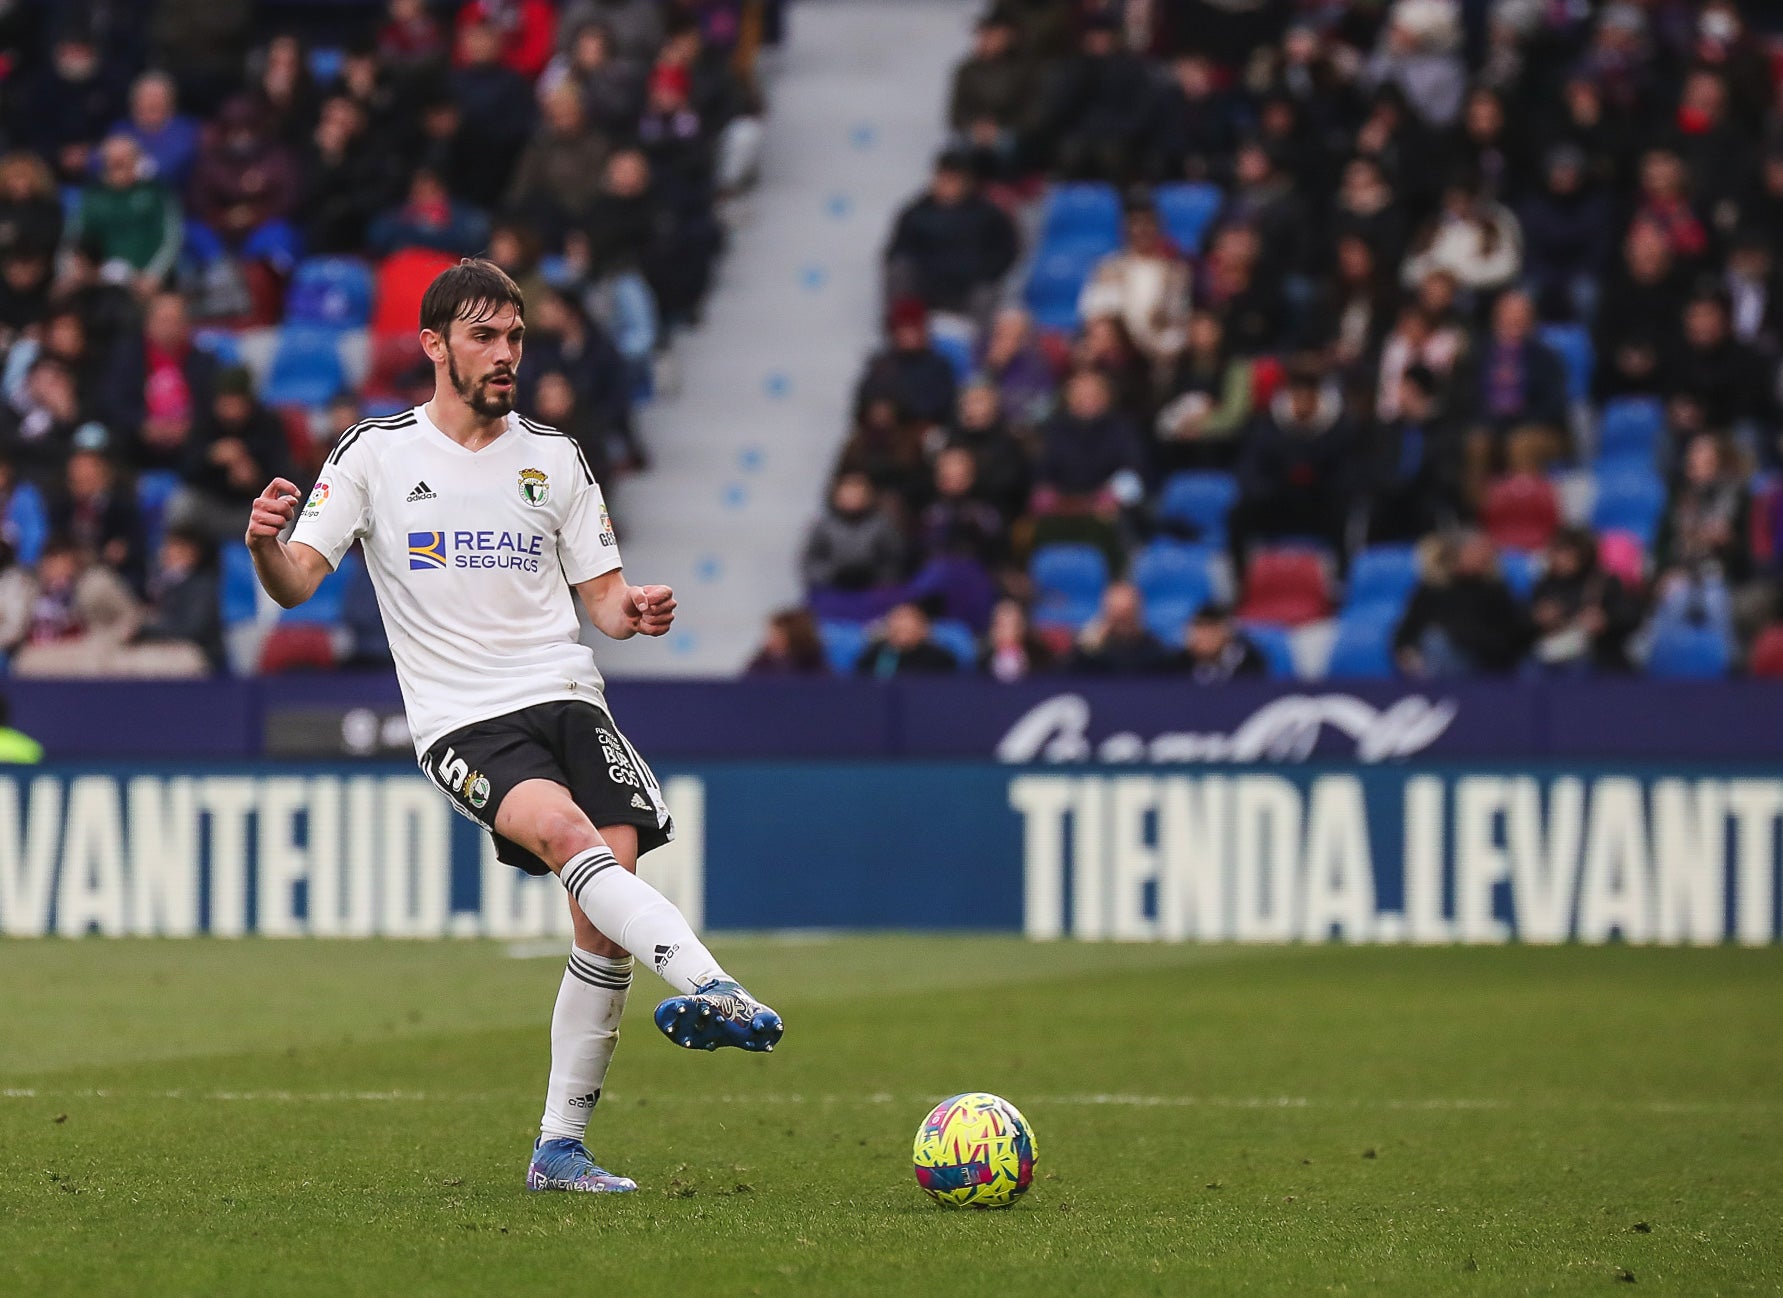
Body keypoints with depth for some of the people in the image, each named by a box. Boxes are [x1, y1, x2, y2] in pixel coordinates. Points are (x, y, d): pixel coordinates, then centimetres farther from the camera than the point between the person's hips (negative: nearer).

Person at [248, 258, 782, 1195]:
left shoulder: (553, 458, 15)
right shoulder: (376, 454, 6)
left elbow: (602, 595, 18)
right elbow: (295, 583, -1)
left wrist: (633, 612, -6)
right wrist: (265, 545, -24)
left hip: (564, 696, 3)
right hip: (459, 722, -3)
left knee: (602, 919, -12)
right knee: (568, 833, -32)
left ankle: (560, 1147, -3)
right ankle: (711, 988, -48)